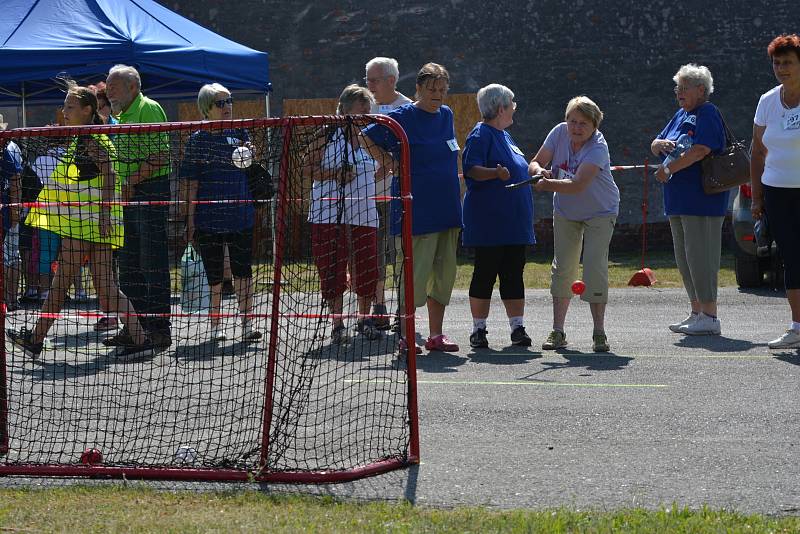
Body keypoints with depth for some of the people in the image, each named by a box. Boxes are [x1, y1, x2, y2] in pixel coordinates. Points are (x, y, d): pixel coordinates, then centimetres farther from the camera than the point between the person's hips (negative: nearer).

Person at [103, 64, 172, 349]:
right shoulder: (122, 115, 18)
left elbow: (160, 156, -18)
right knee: (129, 267, 11)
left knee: (153, 264, -7)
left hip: (150, 192, -9)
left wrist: (131, 182, -18)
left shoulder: (149, 109, -9)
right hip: (129, 198, 9)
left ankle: (159, 328, -3)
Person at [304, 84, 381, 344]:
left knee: (367, 269, 2)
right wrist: (334, 174, -16)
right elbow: (307, 168, -3)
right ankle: (337, 323, 7)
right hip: (330, 213, -3)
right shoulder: (328, 135, -1)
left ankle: (365, 320, 19)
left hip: (364, 213, 3)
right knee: (333, 269, -2)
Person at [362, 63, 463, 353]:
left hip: (446, 209, 7)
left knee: (444, 273, 8)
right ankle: (405, 336, 2)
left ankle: (436, 334, 15)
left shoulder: (446, 115, 12)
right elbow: (367, 138, -3)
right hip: (416, 212, -7)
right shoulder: (402, 117, -8)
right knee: (416, 273, -7)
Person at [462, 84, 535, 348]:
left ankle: (517, 328, 8)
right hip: (489, 222, -8)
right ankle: (478, 330, 3)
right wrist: (496, 173, -35)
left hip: (514, 221, 8)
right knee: (485, 274, -3)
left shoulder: (505, 136, 19)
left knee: (514, 274, 7)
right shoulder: (481, 135, -9)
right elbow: (471, 169, -21)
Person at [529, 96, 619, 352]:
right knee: (562, 268, 2)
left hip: (599, 214, -5)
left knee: (595, 268, -13)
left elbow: (577, 185, -39)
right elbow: (535, 164, -8)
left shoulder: (598, 148, -28)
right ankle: (557, 332, 8)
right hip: (565, 213, 5)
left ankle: (599, 333, -5)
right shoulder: (559, 132, -13)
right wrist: (541, 171, -31)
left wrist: (547, 185, -50)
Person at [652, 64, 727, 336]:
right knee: (684, 259, 12)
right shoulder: (681, 115, 19)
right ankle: (696, 313, 19)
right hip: (678, 199, 10)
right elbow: (655, 146, 21)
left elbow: (700, 150, -24)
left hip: (701, 199, -10)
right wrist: (661, 144, -4)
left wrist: (668, 169, -16)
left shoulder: (708, 114, -10)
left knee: (700, 256, -11)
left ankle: (709, 317, -9)